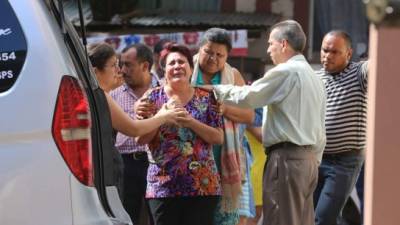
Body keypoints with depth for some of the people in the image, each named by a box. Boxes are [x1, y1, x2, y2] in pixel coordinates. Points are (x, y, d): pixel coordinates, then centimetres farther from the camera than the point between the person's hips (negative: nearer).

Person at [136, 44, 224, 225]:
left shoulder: (206, 97, 7)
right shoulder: (153, 97, 6)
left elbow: (219, 137, 1)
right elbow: (140, 138, 0)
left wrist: (190, 122, -12)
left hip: (202, 184, 0)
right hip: (163, 185, 0)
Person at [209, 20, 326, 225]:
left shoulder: (286, 71, -10)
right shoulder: (313, 76, 19)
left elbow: (246, 97, -13)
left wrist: (214, 89, 0)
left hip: (287, 157, -9)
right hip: (309, 158, 9)